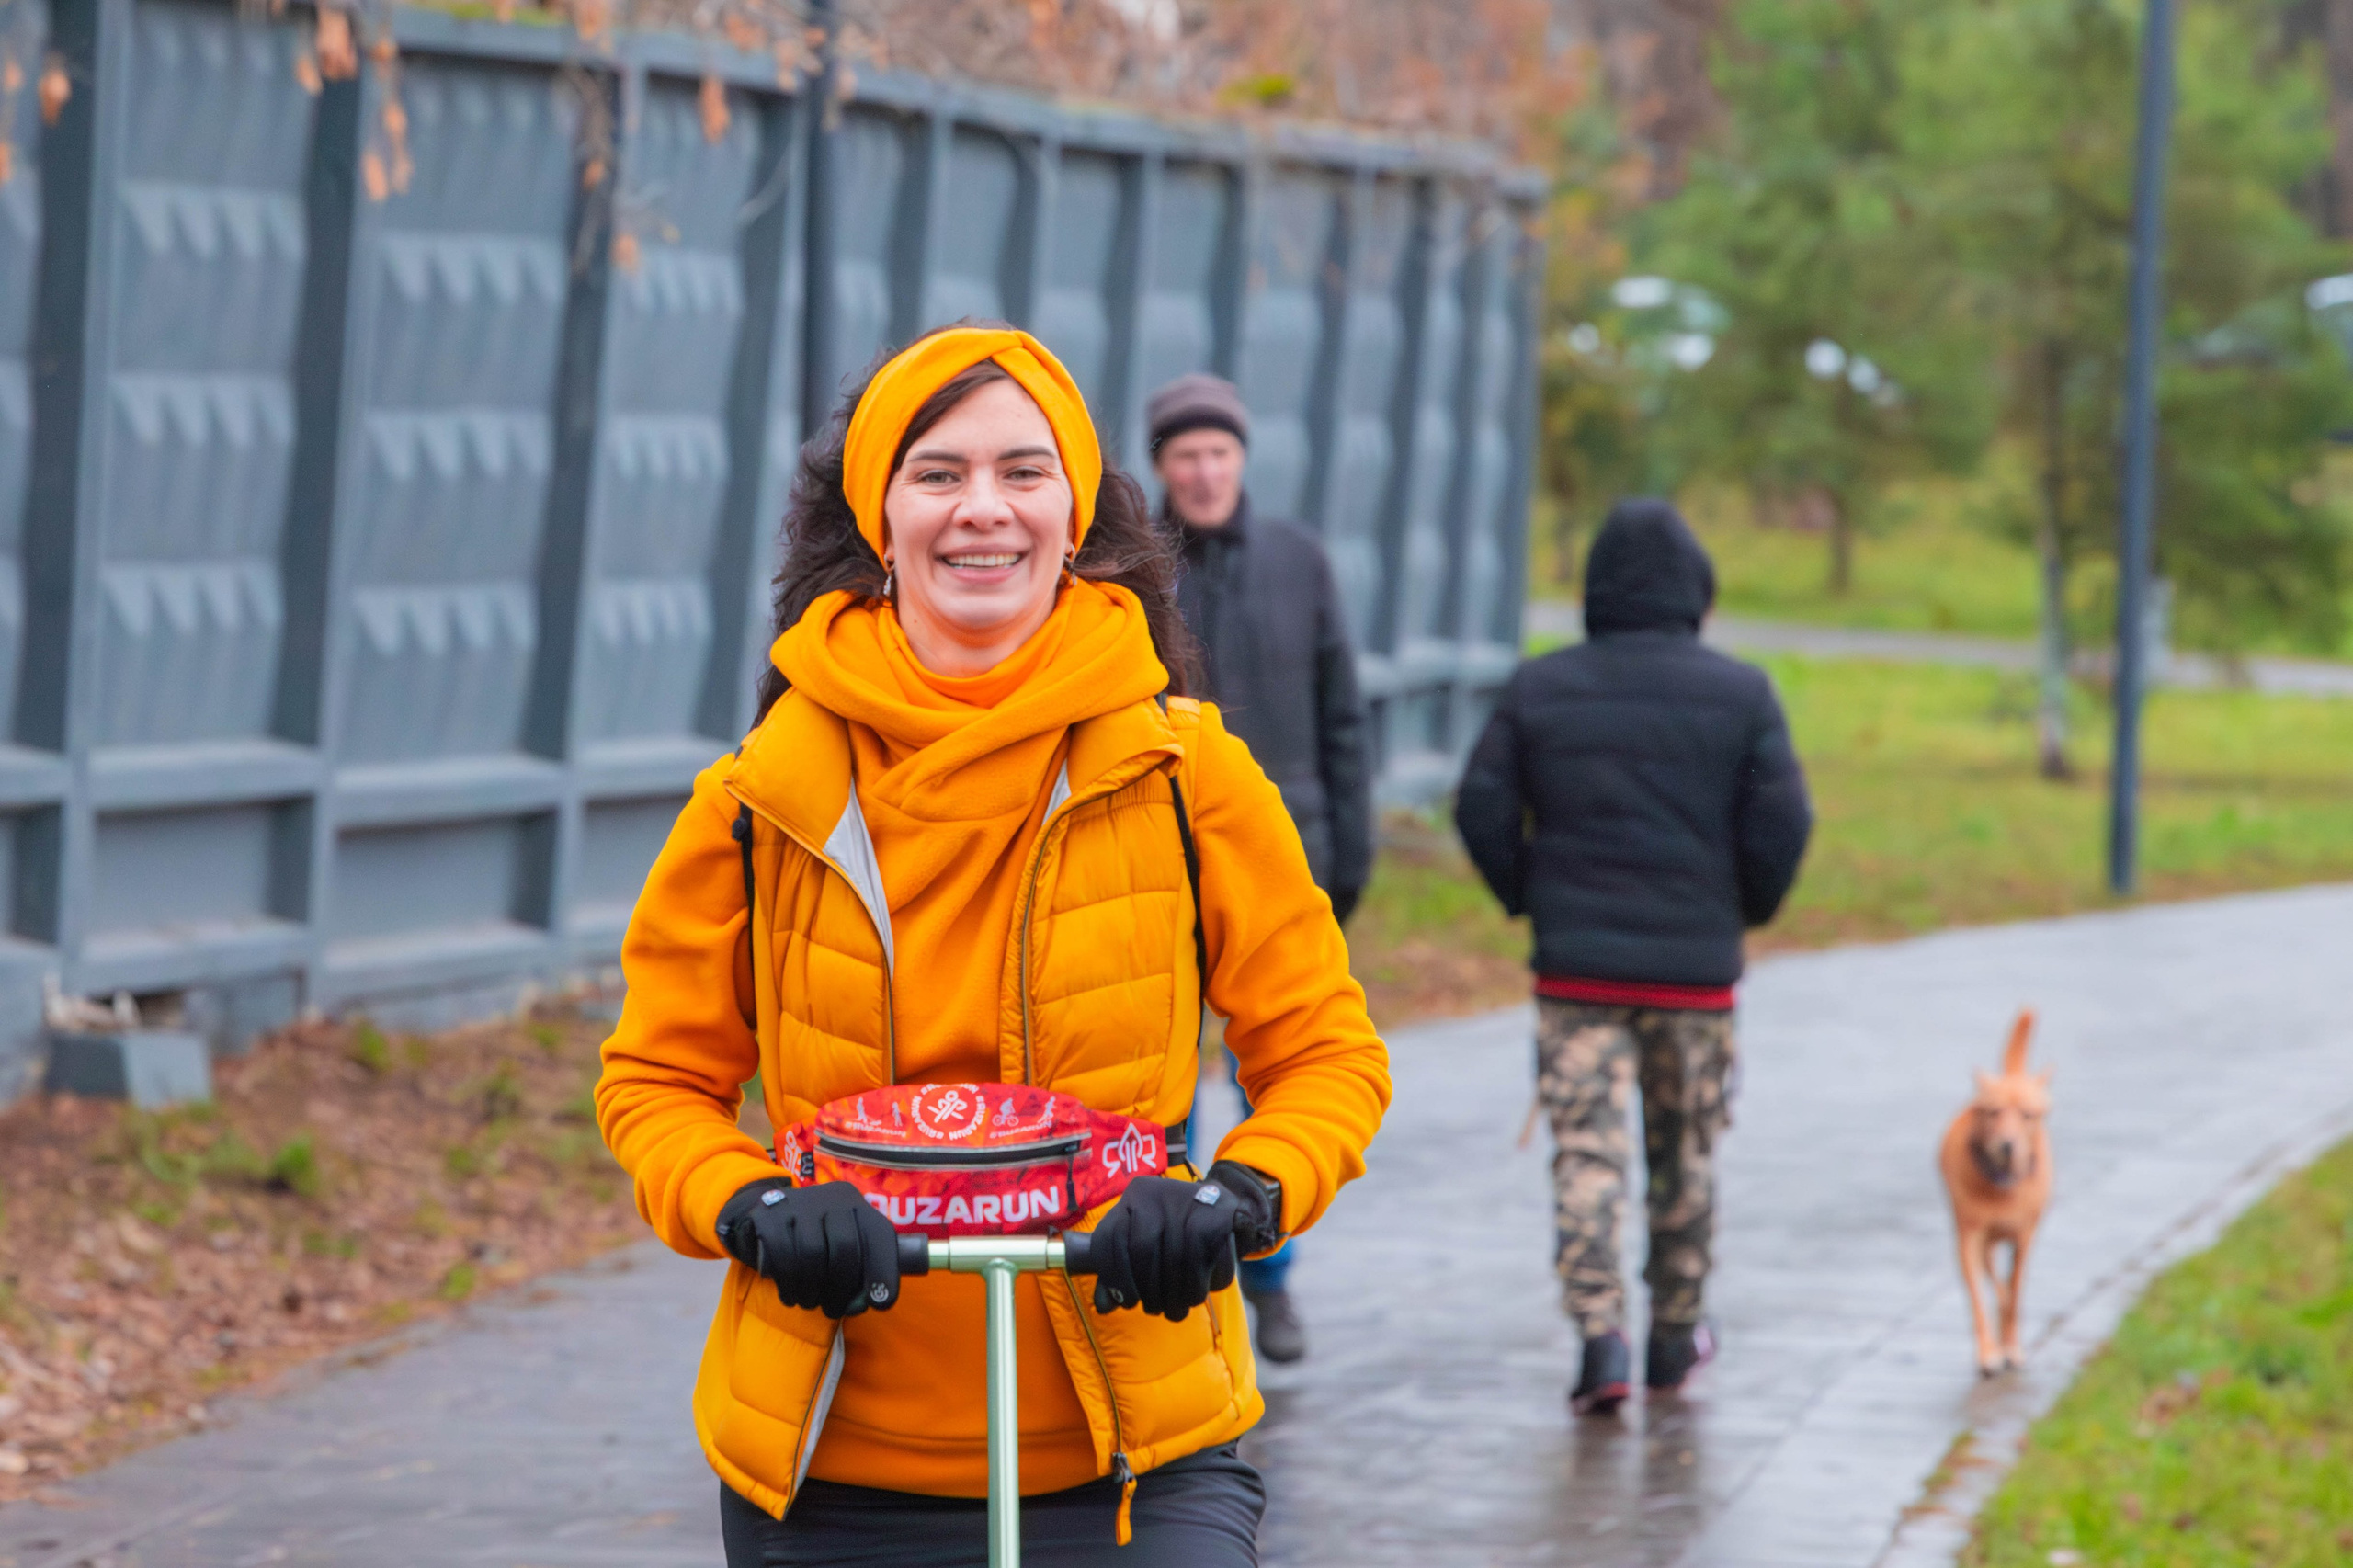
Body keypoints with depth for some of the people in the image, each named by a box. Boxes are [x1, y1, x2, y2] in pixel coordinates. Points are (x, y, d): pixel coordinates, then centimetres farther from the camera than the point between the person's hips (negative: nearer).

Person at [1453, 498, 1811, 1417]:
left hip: (1576, 963, 0)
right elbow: (1782, 824, -7)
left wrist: (1526, 897, 12)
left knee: (1586, 1153, -1)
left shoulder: (1539, 689, 0)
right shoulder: (1741, 695, -3)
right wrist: (1750, 909, 11)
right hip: (1696, 966, 0)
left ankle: (1600, 1338, -14)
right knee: (1687, 1154, 14)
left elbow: (1482, 807, -2)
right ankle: (1674, 1337, 24)